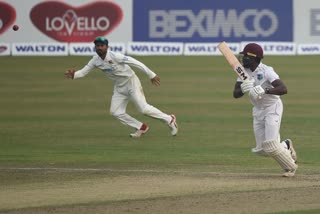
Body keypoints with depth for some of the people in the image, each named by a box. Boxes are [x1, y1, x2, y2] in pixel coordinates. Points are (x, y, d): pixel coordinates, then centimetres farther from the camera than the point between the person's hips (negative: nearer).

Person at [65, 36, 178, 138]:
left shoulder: (115, 56, -25)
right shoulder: (95, 60, -5)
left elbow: (136, 63, -24)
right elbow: (83, 71, -3)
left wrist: (151, 75, -24)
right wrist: (74, 75, -27)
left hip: (131, 82, -7)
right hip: (119, 87, 7)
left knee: (143, 108, -14)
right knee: (115, 112, 0)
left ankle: (169, 120, 4)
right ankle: (141, 127, 12)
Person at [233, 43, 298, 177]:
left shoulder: (266, 71, -21)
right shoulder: (244, 71, -1)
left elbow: (283, 89, -31)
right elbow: (235, 94, -6)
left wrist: (265, 90, -45)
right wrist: (243, 89, -29)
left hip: (272, 107, -7)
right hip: (258, 110, 7)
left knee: (270, 145, -16)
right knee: (261, 150, 2)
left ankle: (291, 167, 7)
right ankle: (286, 147, 29)